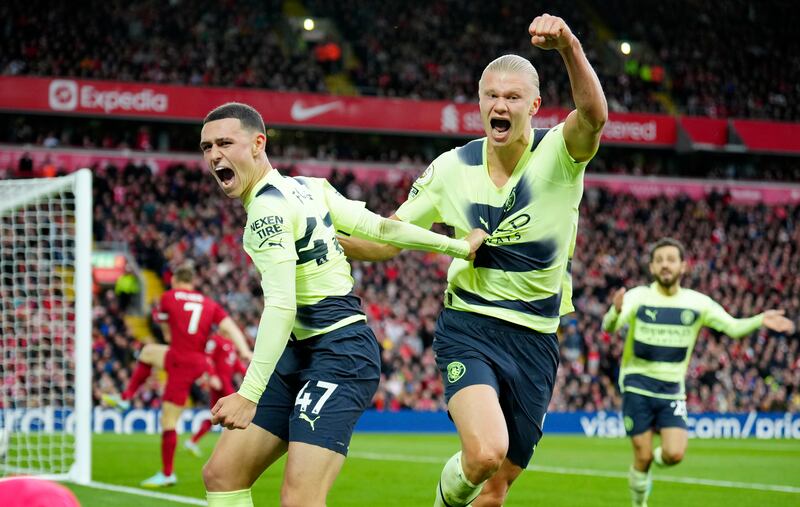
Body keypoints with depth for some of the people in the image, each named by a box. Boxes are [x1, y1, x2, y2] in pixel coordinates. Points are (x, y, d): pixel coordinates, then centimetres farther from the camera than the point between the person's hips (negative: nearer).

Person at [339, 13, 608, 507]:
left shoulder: (558, 154, -8)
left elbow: (594, 116, -32)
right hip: (467, 330, -1)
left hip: (535, 341, 1)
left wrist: (570, 48, -50)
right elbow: (386, 239, 8)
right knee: (485, 452, -27)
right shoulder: (452, 169, -1)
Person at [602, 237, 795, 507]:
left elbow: (733, 327, 0)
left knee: (674, 454, -12)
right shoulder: (638, 297, -11)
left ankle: (652, 460, 24)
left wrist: (760, 320, -21)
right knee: (643, 456, -4)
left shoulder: (697, 303, -1)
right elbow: (609, 327, -26)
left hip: (672, 390, 2)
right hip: (638, 386, -2)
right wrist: (616, 311, -50)